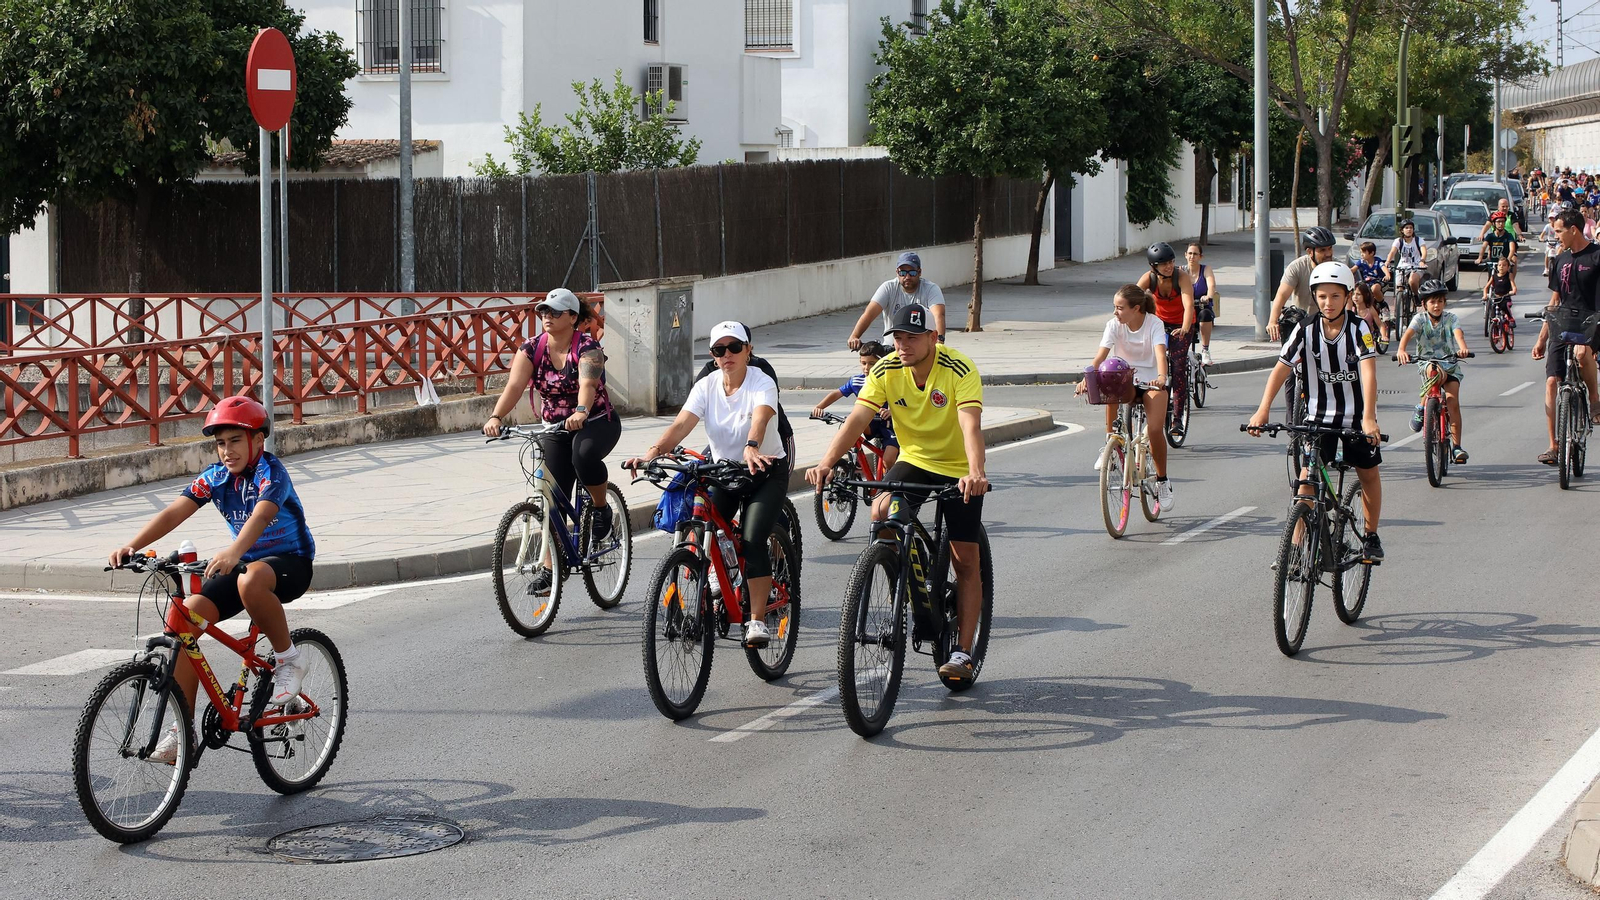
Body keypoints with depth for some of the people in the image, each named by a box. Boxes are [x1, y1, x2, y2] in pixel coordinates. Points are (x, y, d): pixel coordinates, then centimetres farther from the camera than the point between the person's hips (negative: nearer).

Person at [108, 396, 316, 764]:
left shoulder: (270, 472, -18)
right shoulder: (216, 476, -1)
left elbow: (261, 515, -38)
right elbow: (175, 512, -14)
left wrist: (234, 552, -59)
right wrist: (132, 546, -31)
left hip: (290, 561, -6)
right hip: (242, 561, 6)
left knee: (251, 580, -42)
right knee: (184, 617, -14)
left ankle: (288, 660, -16)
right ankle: (181, 730, -8)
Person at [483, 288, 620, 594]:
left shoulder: (587, 347, -17)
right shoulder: (532, 349, -7)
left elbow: (588, 384, -35)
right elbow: (514, 386, -19)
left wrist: (581, 412, -57)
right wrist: (496, 417, -38)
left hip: (596, 423, -4)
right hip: (554, 428, 4)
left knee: (584, 454, -37)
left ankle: (602, 508, -10)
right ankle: (549, 566, 7)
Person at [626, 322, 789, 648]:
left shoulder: (762, 383, -18)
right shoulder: (706, 386, -7)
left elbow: (760, 418, -40)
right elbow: (681, 424, -22)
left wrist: (752, 448, -62)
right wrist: (652, 453, -40)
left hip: (765, 472, -4)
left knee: (753, 541, -22)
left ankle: (757, 620, -15)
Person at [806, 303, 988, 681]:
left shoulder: (959, 370, -25)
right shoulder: (886, 371, -14)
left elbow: (971, 426, -38)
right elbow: (856, 420, -22)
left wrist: (976, 473, -55)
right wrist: (826, 462, -38)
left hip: (958, 470, -3)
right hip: (913, 460, 3)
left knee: (965, 561, -3)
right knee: (881, 513, -26)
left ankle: (963, 653, 4)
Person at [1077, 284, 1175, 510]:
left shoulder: (1154, 324, -14)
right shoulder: (1114, 325, -8)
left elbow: (1160, 352, -30)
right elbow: (1101, 354, -20)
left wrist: (1161, 377, -51)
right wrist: (1087, 378, -38)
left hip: (1151, 382, -2)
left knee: (1154, 430, -21)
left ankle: (1162, 480, 2)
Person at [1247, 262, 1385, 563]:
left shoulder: (1359, 329, -17)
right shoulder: (1306, 330, -11)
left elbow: (1368, 372, -28)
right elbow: (1280, 369, -12)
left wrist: (1368, 417, -41)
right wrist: (1263, 410, -24)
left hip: (1357, 416, -1)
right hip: (1319, 415, 1)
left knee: (1369, 473, 10)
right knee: (1307, 476, -10)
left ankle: (1371, 535, 30)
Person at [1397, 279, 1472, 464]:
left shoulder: (1451, 319, -2)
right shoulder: (1420, 319, -4)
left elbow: (1458, 334, -22)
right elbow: (1408, 334, -22)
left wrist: (1463, 348, -45)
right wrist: (1401, 350, -44)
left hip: (1451, 366, 1)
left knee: (1453, 400, -16)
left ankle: (1456, 445, -12)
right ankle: (1423, 407, -12)